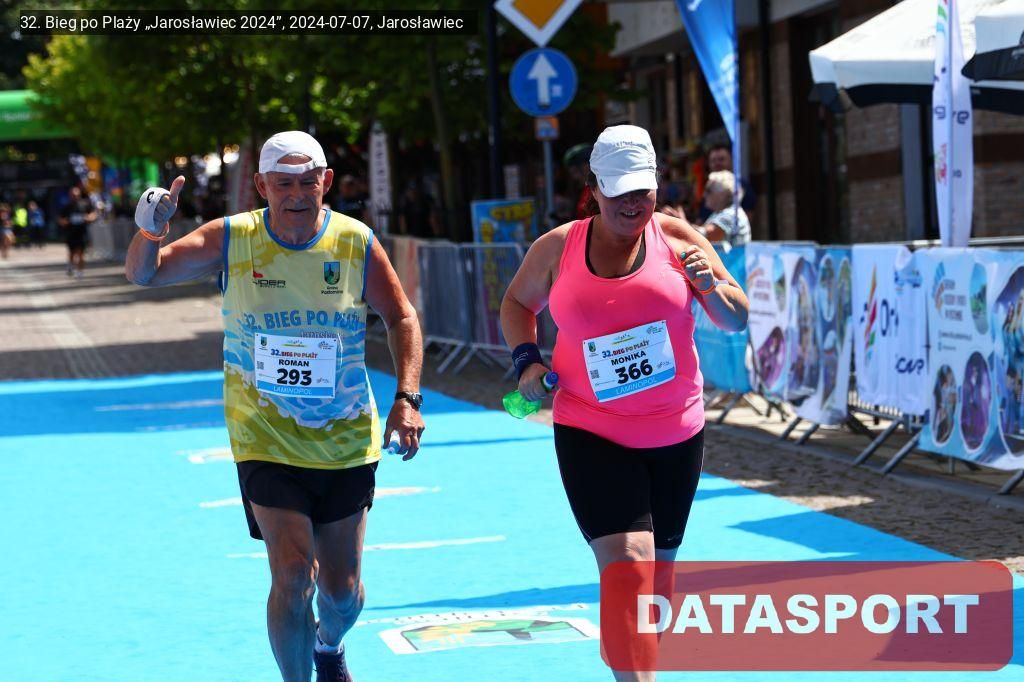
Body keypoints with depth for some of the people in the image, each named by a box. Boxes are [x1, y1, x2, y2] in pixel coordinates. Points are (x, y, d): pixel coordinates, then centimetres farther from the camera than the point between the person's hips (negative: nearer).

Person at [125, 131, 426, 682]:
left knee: (341, 589, 10)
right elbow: (143, 275, -10)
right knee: (293, 575, -16)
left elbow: (401, 318, 4)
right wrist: (151, 229, -32)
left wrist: (407, 398, -7)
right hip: (266, 443, -1)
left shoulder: (356, 244, -7)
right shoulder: (231, 240, -8)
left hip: (346, 443, 2)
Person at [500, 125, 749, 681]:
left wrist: (709, 284, -20)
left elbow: (737, 321, 1)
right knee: (627, 566, -19)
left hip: (677, 432, 2)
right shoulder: (558, 248, -2)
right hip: (591, 433, -2)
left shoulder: (675, 238, -3)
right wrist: (526, 360, -1)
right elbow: (517, 303, 16)